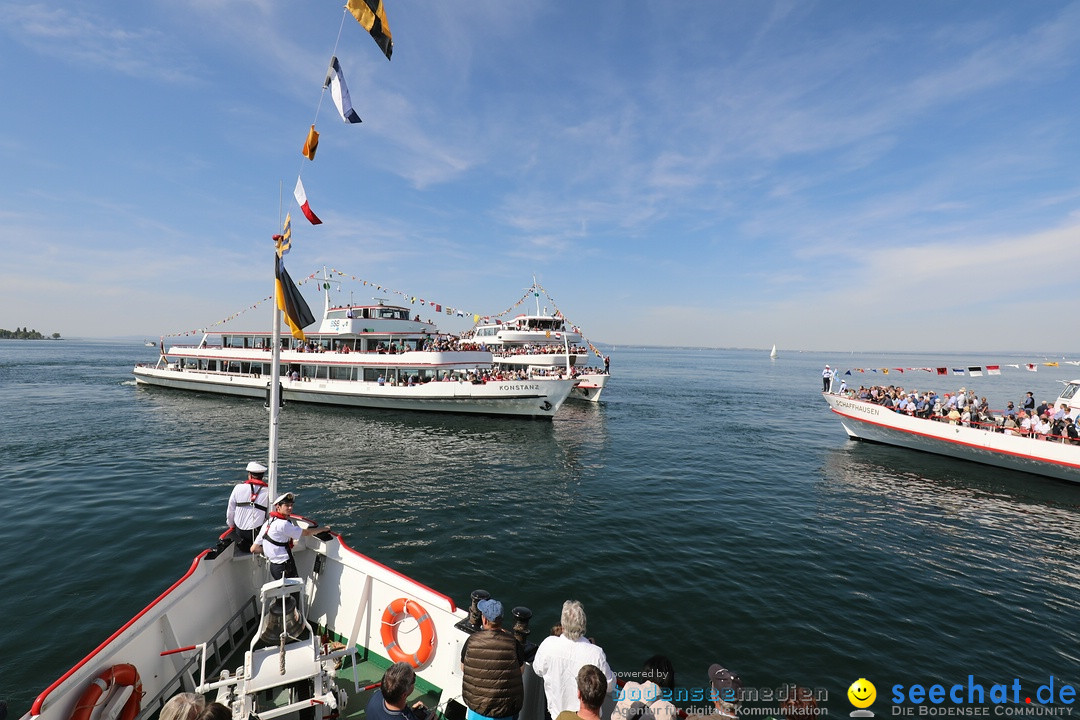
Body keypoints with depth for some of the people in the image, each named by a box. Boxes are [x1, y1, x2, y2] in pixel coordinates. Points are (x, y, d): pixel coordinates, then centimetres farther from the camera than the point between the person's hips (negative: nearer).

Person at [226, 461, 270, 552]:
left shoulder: (238, 488, -2)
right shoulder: (268, 492, -8)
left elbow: (230, 511, 7)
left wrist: (231, 525, 25)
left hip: (239, 531, 3)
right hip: (258, 533, -3)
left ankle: (239, 541, 2)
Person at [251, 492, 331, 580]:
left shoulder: (268, 523, 10)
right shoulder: (282, 524, -18)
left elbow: (254, 548, 12)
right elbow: (306, 533, -11)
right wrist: (323, 529, 3)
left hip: (274, 565, 9)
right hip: (284, 567, -9)